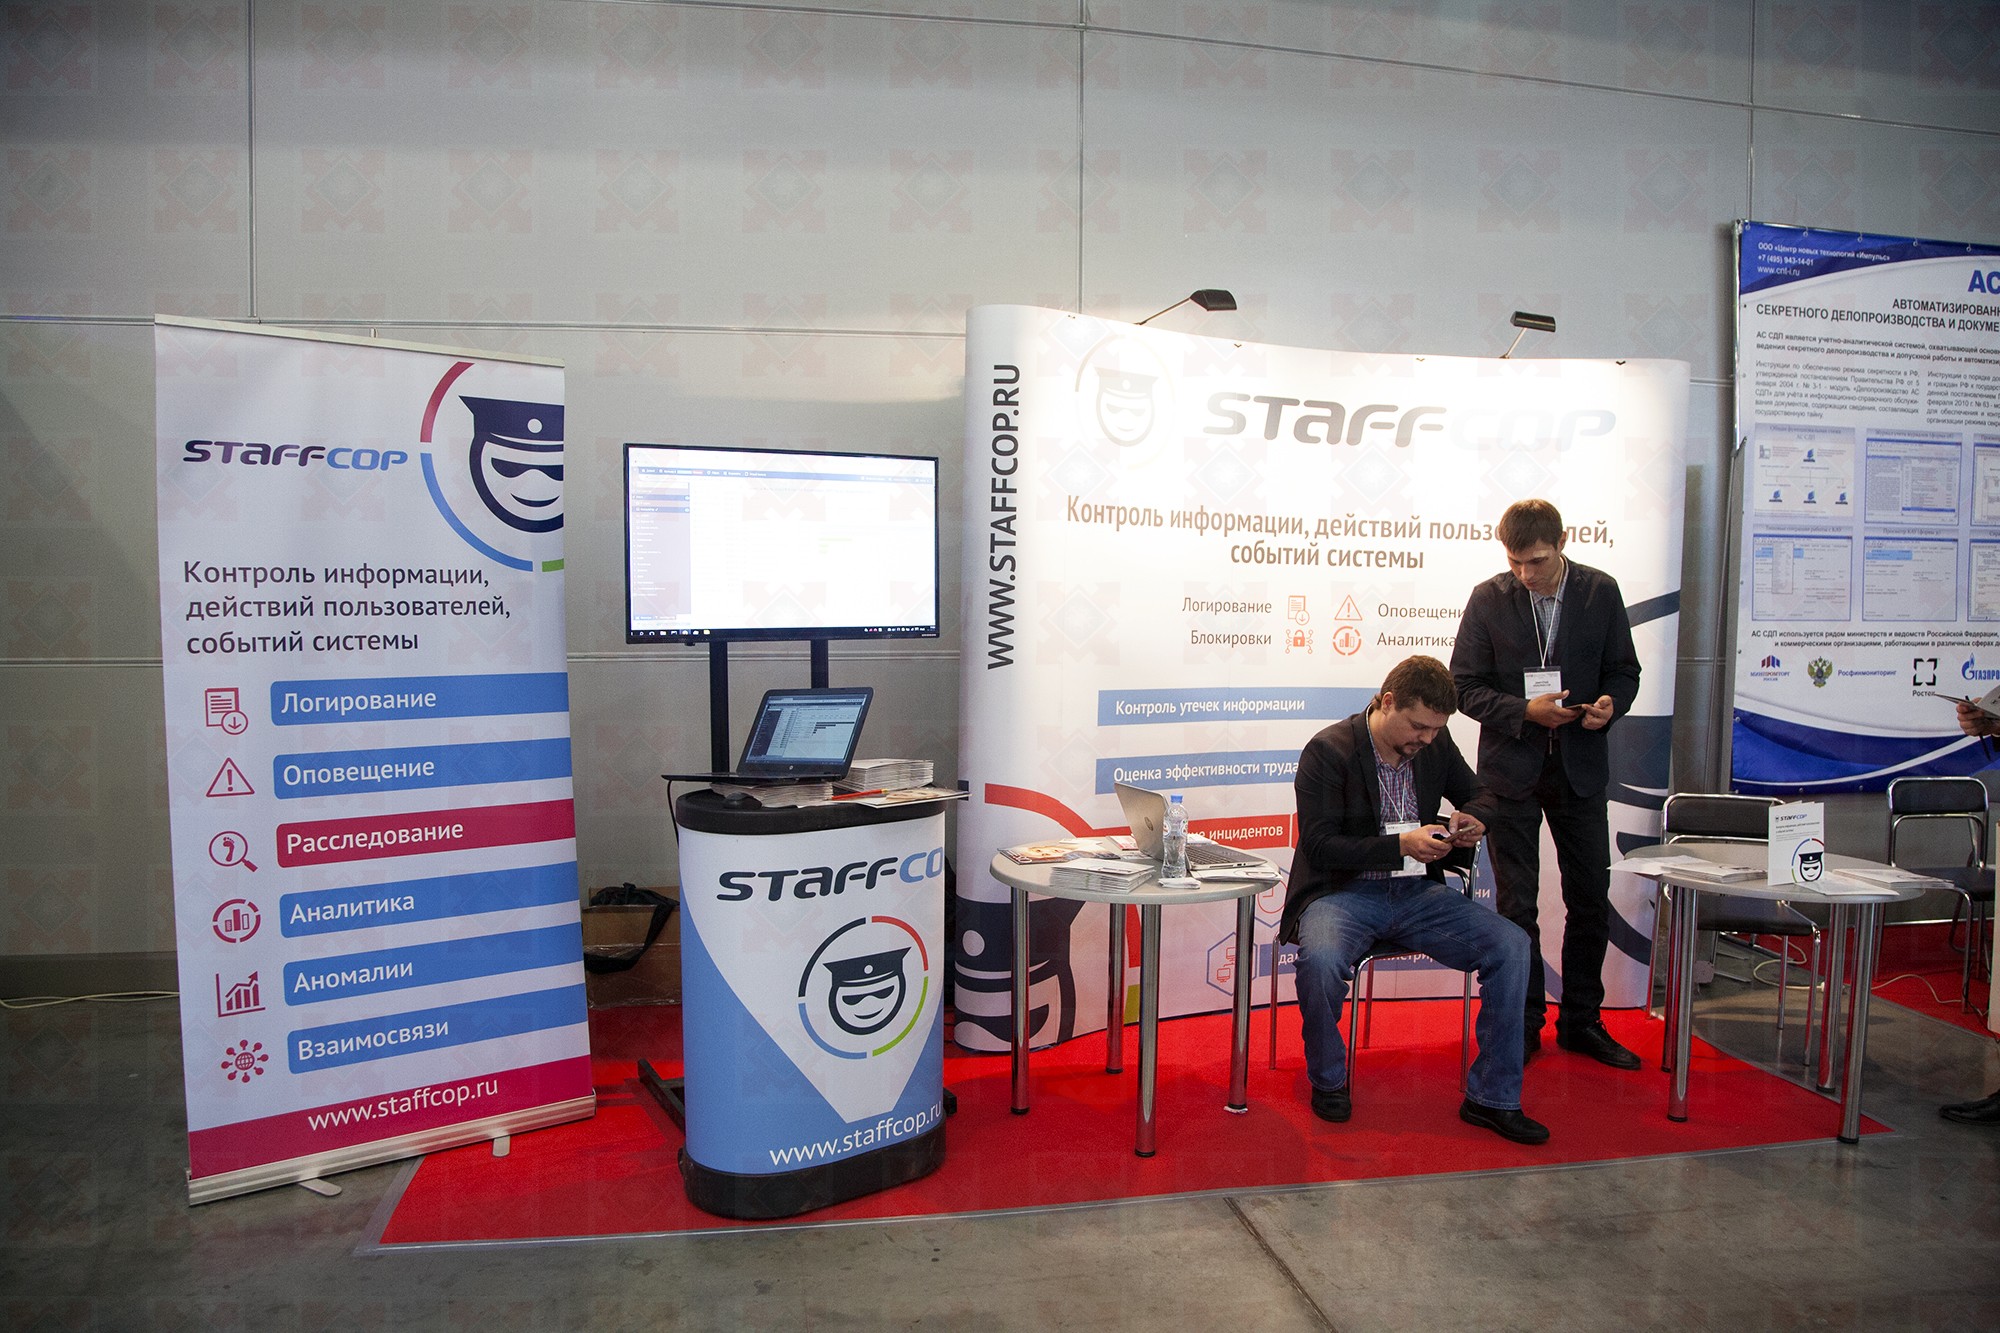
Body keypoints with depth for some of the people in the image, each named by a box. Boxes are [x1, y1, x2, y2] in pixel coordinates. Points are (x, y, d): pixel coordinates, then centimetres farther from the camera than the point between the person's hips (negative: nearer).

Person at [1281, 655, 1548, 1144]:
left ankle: (1492, 1097, -2)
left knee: (1512, 945, -15)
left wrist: (1472, 819, -3)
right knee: (1321, 961, -36)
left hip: (1418, 892, 5)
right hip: (1345, 892, -5)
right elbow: (1320, 846, -15)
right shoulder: (1328, 751, -11)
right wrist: (1401, 845, -24)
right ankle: (1328, 1080, -5)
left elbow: (1478, 794, 23)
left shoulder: (1435, 745, 6)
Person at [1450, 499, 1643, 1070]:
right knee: (1516, 905, 6)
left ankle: (1581, 1022, 25)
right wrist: (1525, 710, -20)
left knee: (1591, 899, 9)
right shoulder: (1488, 599, -6)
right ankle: (1523, 1025, 19)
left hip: (1580, 767, 2)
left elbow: (1624, 670, 7)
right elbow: (1465, 686, -4)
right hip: (1512, 767, -2)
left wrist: (1610, 704, -16)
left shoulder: (1601, 591, -1)